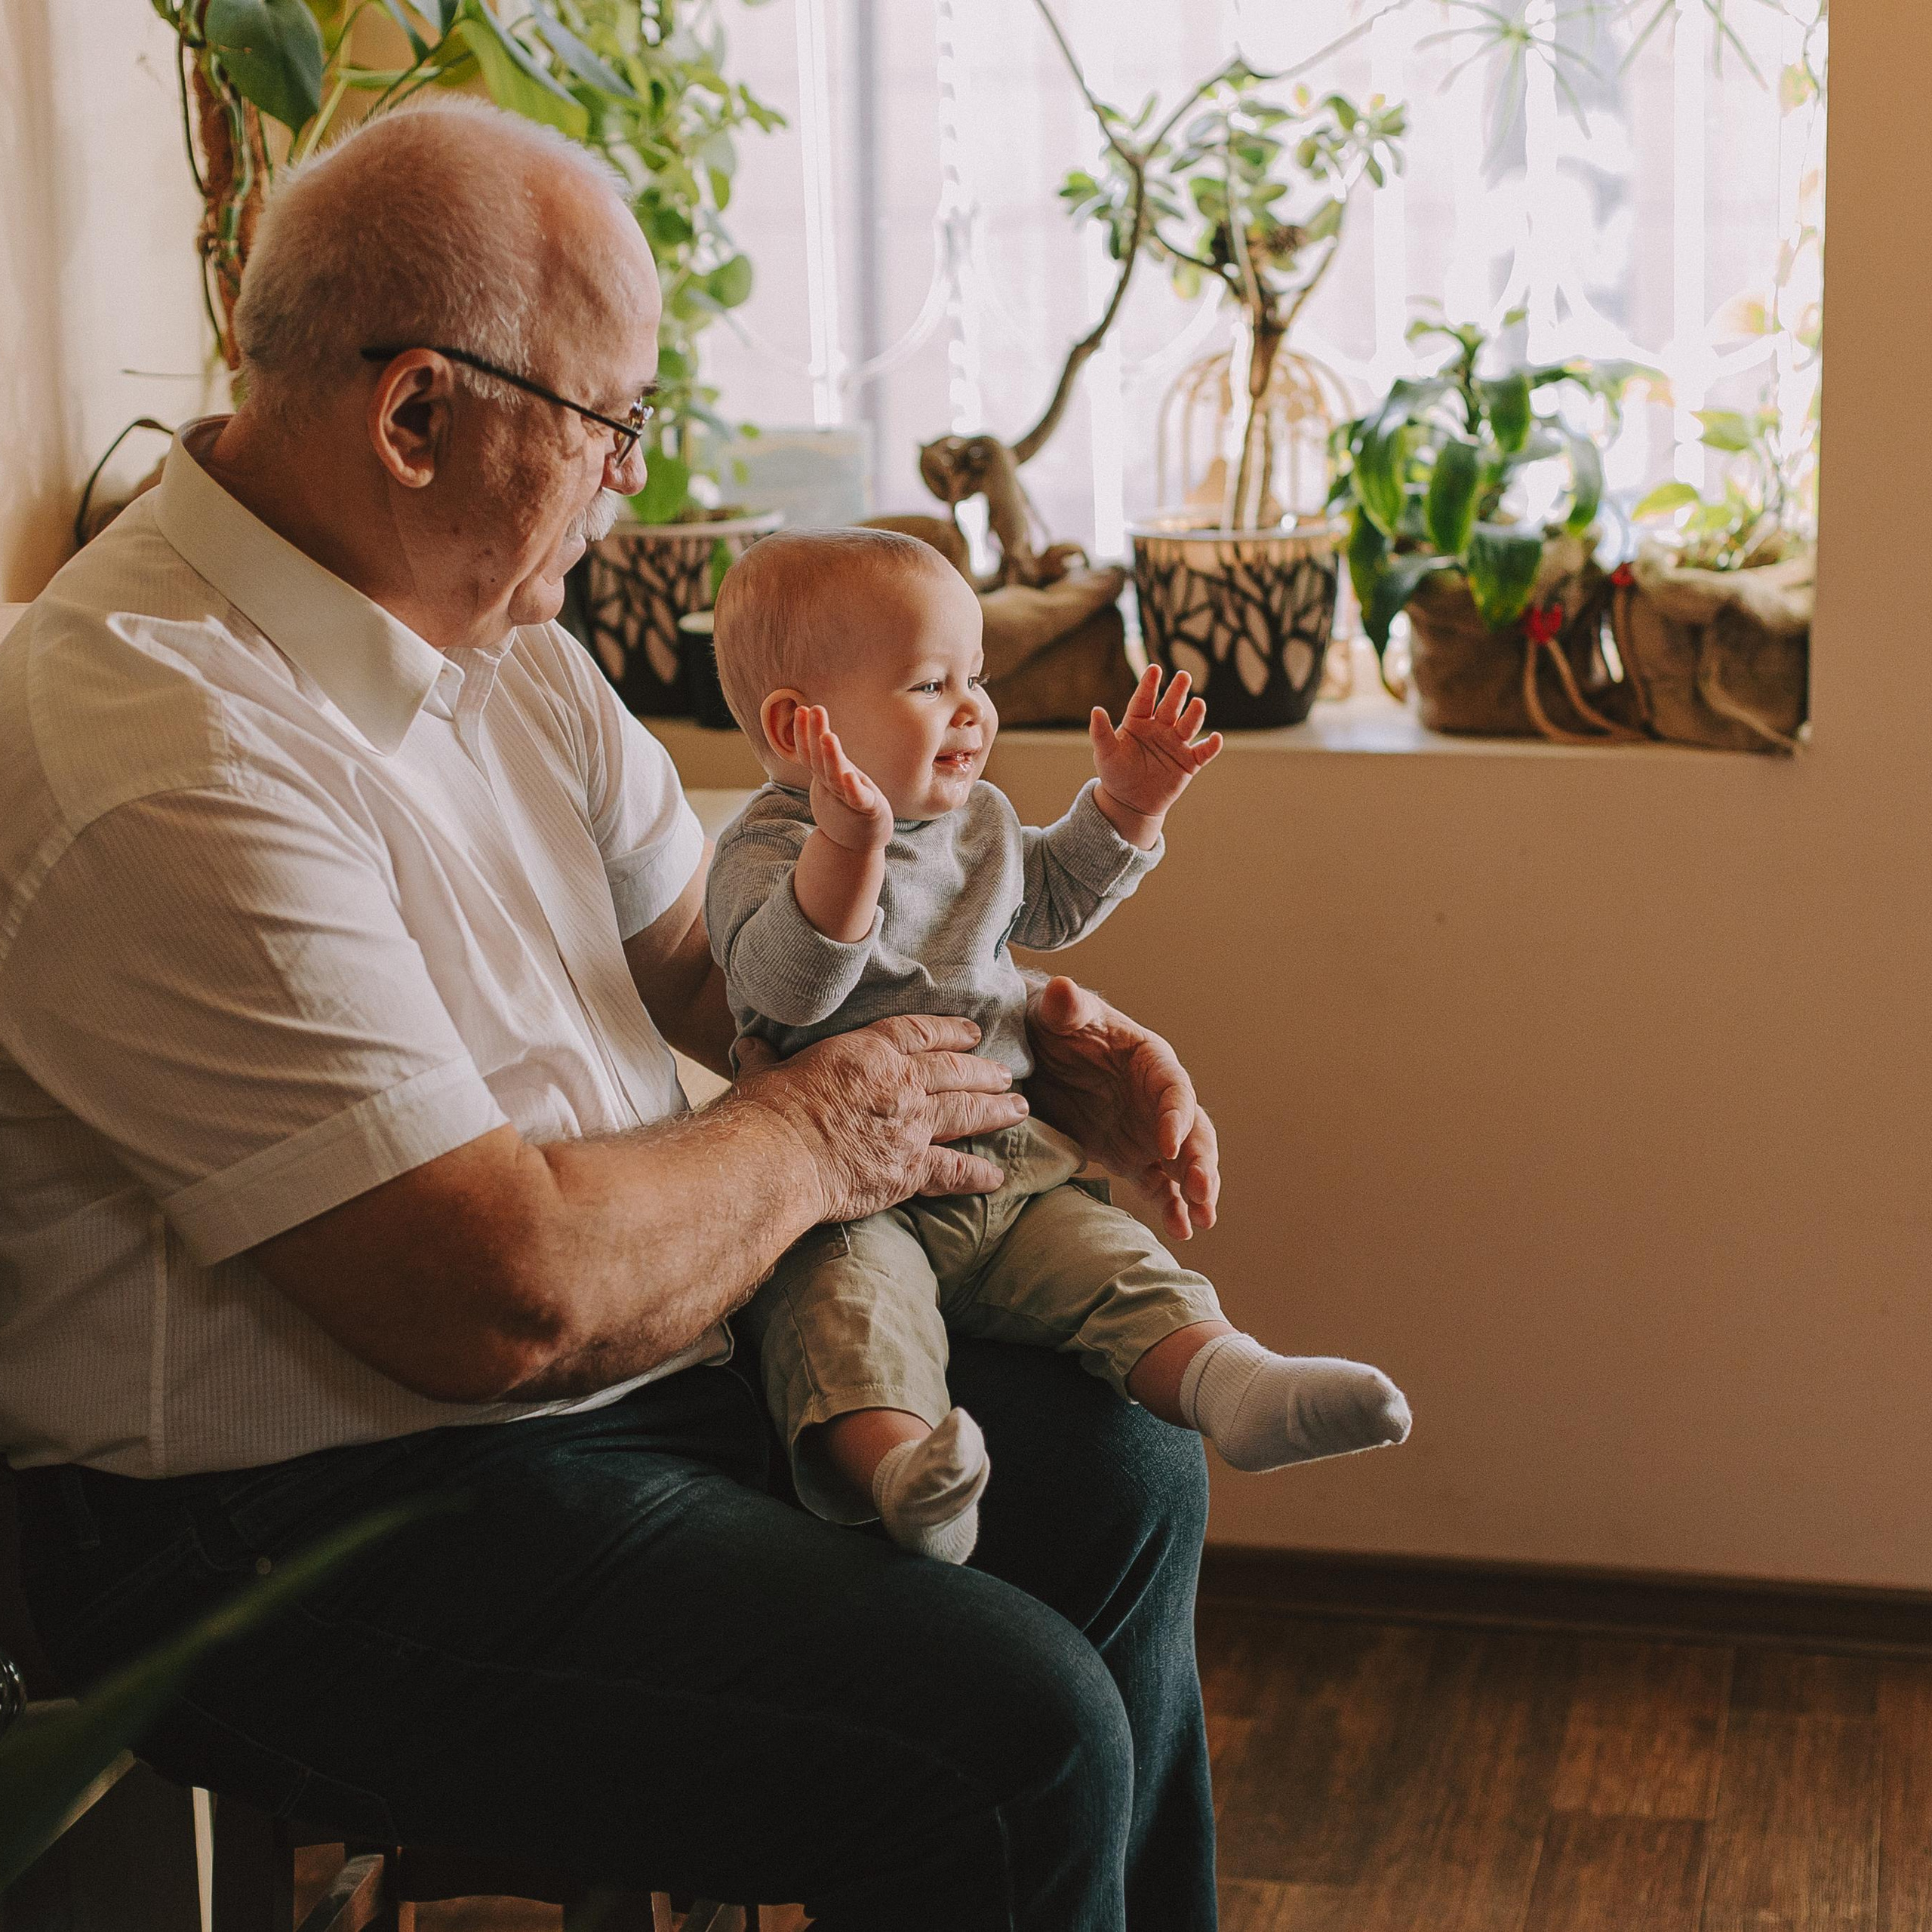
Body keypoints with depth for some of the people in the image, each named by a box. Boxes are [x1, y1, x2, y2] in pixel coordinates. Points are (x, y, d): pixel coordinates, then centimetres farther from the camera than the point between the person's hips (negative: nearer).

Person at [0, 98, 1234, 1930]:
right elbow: (512, 1291, -30)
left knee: (1122, 1479, 11)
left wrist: (1038, 1041, 4)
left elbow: (707, 954, 18)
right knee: (1011, 1739, -19)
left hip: (624, 1350, 10)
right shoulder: (166, 765, -28)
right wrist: (814, 1139, -12)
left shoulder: (488, 636, 5)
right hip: (319, 1534, -10)